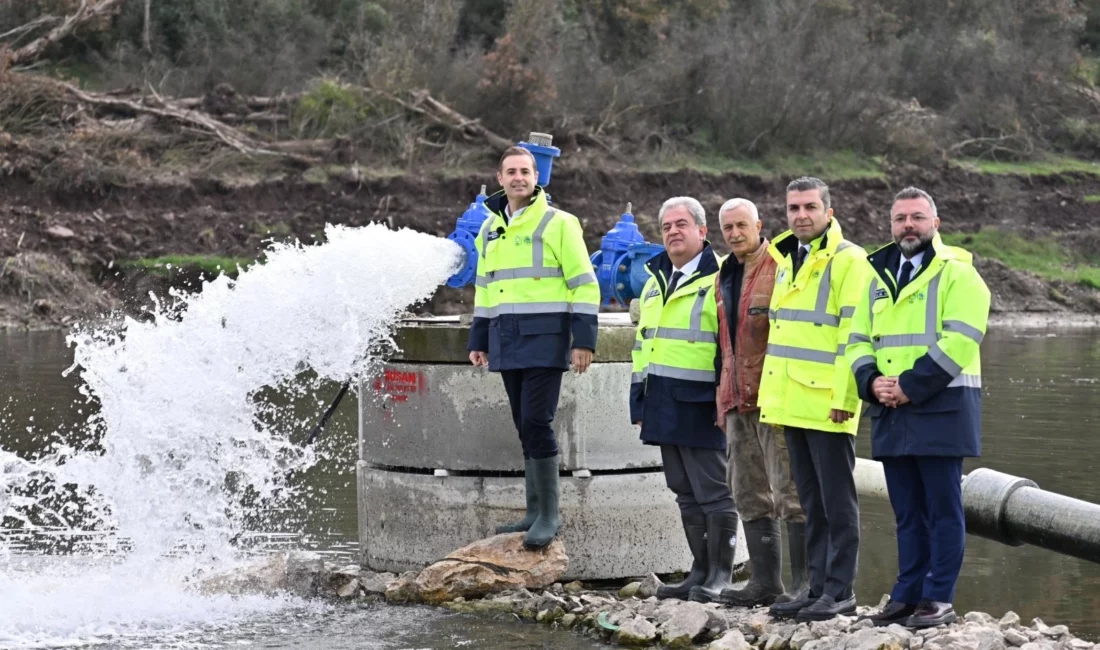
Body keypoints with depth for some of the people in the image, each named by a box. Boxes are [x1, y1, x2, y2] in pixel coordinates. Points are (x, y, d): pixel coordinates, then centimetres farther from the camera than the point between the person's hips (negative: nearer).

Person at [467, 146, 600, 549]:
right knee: (525, 427, 9)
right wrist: (478, 341, 19)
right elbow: (484, 289, 23)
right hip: (506, 343, 6)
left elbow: (584, 285, -6)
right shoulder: (490, 229, 15)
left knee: (536, 422, -13)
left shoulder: (558, 224, -4)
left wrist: (584, 340, -11)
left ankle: (549, 514, -8)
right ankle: (535, 512, 15)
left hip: (544, 339, -6)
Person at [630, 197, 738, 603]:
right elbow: (642, 344, 24)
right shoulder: (655, 282, 18)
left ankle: (719, 576, 1)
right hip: (663, 406, 8)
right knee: (685, 493, 12)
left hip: (700, 406, -8)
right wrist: (640, 401, 19)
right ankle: (700, 572, 19)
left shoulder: (718, 280, -7)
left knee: (713, 492, -3)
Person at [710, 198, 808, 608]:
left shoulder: (780, 269, -8)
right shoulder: (725, 278, 18)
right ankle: (765, 582, 16)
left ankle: (805, 584, -5)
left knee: (789, 492, -7)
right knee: (750, 495, 11)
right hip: (738, 400, 9)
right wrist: (723, 397, 21)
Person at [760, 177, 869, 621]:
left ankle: (840, 591, 1)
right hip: (792, 403, 8)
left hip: (828, 403, -8)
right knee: (811, 501, 12)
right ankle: (818, 586, 17)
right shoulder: (787, 260, 17)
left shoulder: (847, 260, -8)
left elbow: (852, 335, -14)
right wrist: (770, 396, 18)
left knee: (837, 500, -3)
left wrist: (843, 397, -19)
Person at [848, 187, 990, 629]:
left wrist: (910, 386, -18)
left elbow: (958, 341, -15)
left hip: (941, 409, -6)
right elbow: (858, 341, 17)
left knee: (942, 508, -3)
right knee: (907, 511, 10)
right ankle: (908, 594, 15)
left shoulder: (957, 274, -4)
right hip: (890, 413, 6)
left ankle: (939, 600, -1)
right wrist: (871, 381, -4)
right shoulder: (879, 278, 17)